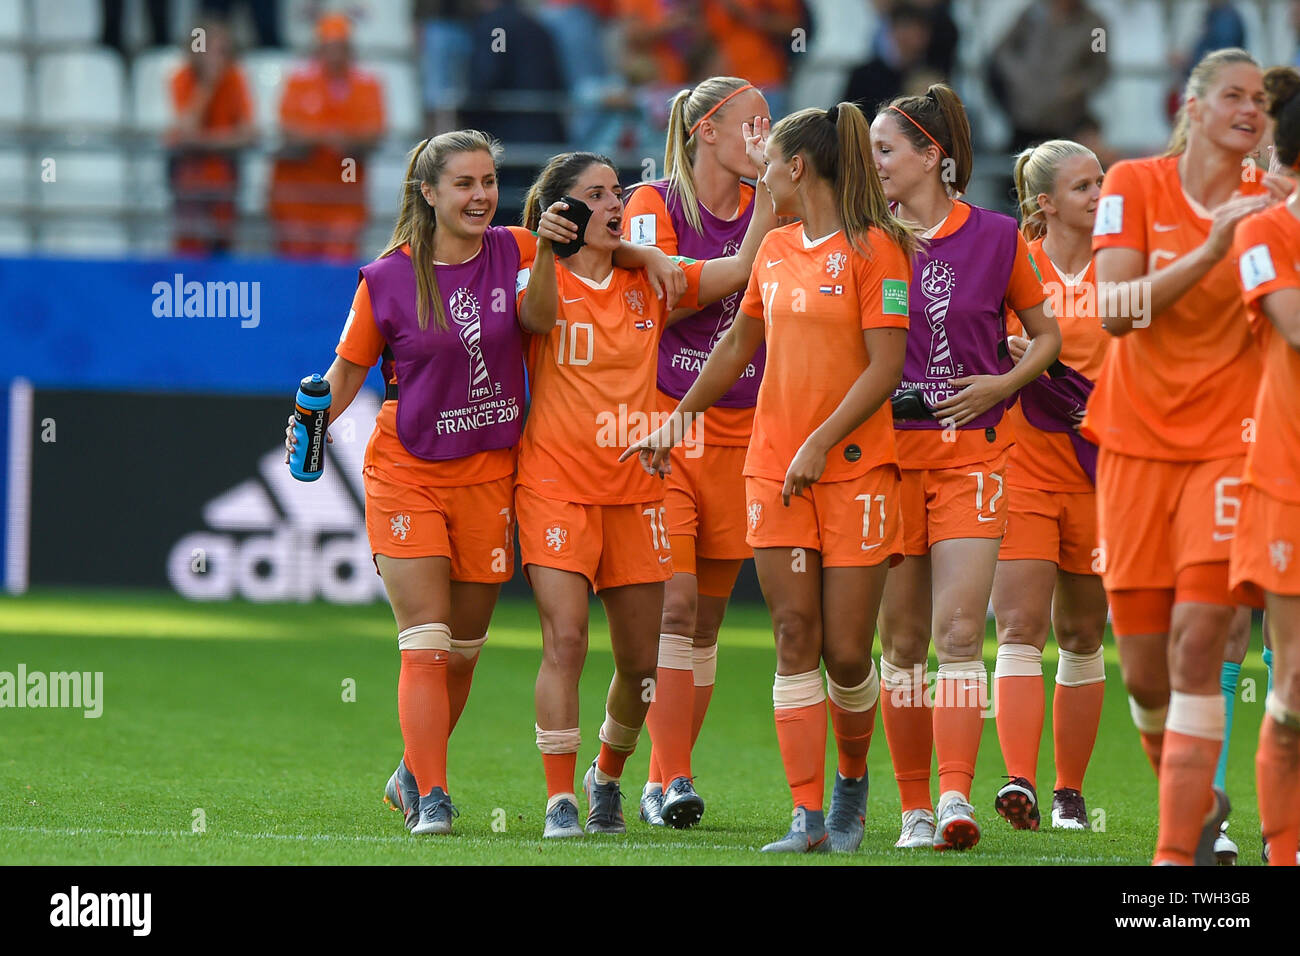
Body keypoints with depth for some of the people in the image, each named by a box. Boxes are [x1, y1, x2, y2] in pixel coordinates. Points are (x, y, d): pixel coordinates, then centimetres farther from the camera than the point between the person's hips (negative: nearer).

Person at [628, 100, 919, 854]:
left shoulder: (874, 248, -7)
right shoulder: (776, 249, 13)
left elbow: (885, 367, -12)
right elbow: (737, 347, 25)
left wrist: (822, 442, -19)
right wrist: (678, 422, 25)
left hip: (855, 469, -5)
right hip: (774, 469, 5)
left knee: (847, 651, -3)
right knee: (796, 640, -3)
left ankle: (852, 778, 24)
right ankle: (809, 816, -6)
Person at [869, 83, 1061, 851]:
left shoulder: (996, 237, 1)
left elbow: (1047, 333, 12)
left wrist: (1003, 383, -4)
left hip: (970, 449, -2)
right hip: (887, 447, 2)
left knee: (959, 631, -13)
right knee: (902, 639, 4)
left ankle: (956, 799, -20)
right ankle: (915, 808, 10)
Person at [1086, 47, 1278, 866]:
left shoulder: (1269, 206, 3)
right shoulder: (1134, 187, 0)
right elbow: (1116, 309, -11)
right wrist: (1210, 251, -21)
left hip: (1228, 443, -1)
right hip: (1137, 444, 1)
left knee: (1196, 650, -15)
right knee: (1143, 670, 5)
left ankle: (1177, 854, -15)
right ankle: (1197, 804, 32)